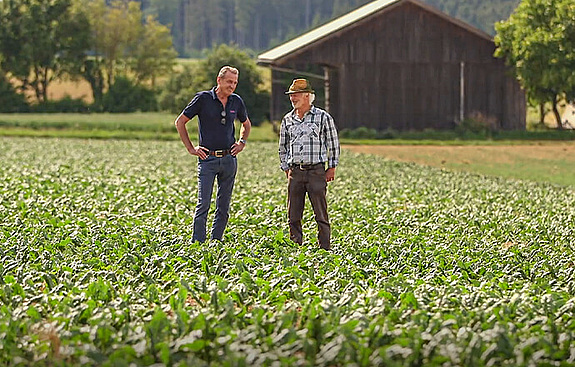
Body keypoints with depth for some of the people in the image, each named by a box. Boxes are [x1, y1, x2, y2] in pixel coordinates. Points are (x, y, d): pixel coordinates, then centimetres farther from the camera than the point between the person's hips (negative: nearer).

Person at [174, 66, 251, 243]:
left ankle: (216, 241, 13)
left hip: (229, 159, 4)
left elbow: (246, 124, 28)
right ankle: (198, 243, -8)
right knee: (203, 204, -9)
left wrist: (242, 143, 13)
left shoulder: (236, 101, 7)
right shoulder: (203, 98, -5)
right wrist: (191, 148, -1)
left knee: (224, 206, 6)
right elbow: (180, 122, 1)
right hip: (208, 158, -4)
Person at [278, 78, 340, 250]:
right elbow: (283, 146, 20)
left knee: (321, 215, -3)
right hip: (295, 172, 4)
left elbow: (333, 143, 5)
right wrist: (286, 168, 15)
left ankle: (325, 248, 1)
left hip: (316, 171, -4)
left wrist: (332, 168, 2)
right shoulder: (287, 120, 11)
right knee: (293, 216, 4)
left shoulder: (323, 117, -1)